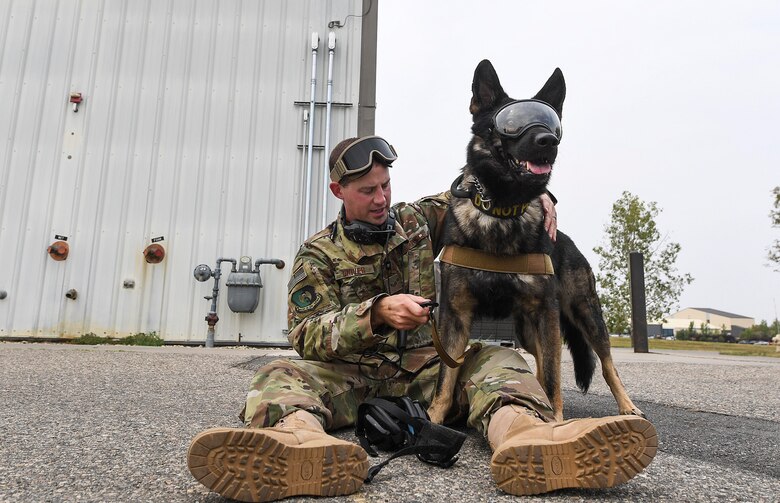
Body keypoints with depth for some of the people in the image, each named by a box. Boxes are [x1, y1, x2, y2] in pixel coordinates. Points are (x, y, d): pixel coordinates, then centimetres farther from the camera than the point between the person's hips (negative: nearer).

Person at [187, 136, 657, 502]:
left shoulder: (417, 220, 11)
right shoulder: (318, 254, 3)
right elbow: (307, 336, -9)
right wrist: (377, 312, -26)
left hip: (428, 368, 2)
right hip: (352, 374, -2)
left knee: (498, 360, -25)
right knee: (282, 375, -30)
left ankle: (527, 437, -59)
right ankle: (305, 441, -65)